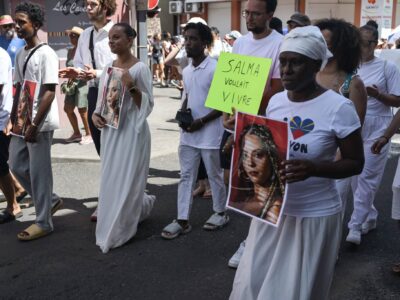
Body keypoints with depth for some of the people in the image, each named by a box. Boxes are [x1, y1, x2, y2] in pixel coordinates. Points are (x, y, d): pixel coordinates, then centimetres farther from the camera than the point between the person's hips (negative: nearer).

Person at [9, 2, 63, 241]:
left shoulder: (46, 54, -11)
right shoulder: (21, 54, 13)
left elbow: (49, 92, -16)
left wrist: (35, 124, -19)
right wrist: (13, 118, 13)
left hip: (40, 124, -8)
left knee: (39, 172, -2)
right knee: (17, 166, 14)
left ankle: (44, 222, 10)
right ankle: (51, 200, 30)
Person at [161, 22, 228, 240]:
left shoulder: (215, 68, -14)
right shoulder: (186, 71, 8)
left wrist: (202, 121, -18)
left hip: (209, 134, -7)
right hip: (188, 133, 7)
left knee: (214, 175, 9)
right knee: (186, 176, 9)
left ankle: (220, 213, 28)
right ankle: (182, 220, 16)